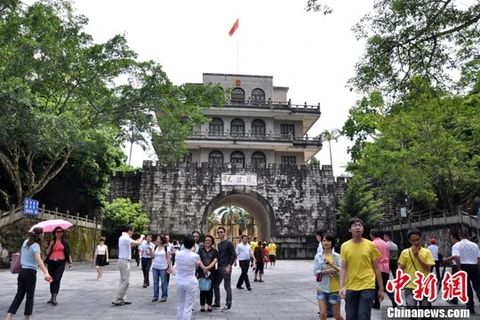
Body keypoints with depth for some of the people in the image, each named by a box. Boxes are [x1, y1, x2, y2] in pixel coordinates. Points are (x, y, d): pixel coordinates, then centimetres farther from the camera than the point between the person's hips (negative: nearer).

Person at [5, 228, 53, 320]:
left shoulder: (26, 242, 6)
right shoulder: (36, 246, -16)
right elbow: (38, 260, -31)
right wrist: (46, 273, -42)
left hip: (21, 271, 7)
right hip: (30, 272, -7)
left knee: (19, 295, 9)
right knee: (30, 296, 6)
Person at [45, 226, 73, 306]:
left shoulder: (65, 242, 7)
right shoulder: (51, 242, 11)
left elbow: (68, 253, 7)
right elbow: (47, 253, 5)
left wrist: (71, 262, 0)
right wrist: (50, 245, -9)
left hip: (61, 262, -3)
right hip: (51, 262, 3)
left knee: (57, 279, -14)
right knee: (52, 280, 10)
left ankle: (54, 298, -15)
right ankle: (52, 297, 23)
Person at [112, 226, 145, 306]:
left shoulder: (123, 237, 13)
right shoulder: (125, 238, -19)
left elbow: (132, 244, 23)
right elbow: (137, 243, -25)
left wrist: (140, 239, 19)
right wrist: (142, 237, -7)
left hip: (123, 261, 11)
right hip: (124, 261, -11)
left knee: (123, 281, 13)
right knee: (126, 281, -7)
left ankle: (123, 299, 17)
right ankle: (117, 300, -4)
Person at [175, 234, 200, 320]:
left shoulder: (178, 254, -6)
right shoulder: (195, 256, -15)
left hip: (179, 282, 4)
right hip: (190, 283, -4)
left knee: (180, 306, 17)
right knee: (188, 307, 3)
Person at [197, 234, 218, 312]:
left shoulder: (214, 251, 7)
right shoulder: (200, 249, 6)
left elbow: (215, 260, -4)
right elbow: (198, 260, -3)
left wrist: (208, 267, -18)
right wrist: (204, 268, -16)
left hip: (211, 272, 0)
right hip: (202, 271, 0)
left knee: (210, 289, 3)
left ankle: (209, 305, 13)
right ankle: (202, 305, 10)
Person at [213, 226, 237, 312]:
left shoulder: (229, 243, -8)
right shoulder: (219, 244, 14)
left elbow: (234, 255, -12)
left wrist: (229, 266, -17)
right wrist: (218, 266, 11)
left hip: (226, 268, -8)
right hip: (219, 268, 8)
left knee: (227, 286, -3)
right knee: (215, 285, 11)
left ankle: (228, 305, 6)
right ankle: (217, 303, 24)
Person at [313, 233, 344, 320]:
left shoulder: (337, 256, -3)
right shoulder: (318, 256, 0)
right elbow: (315, 272, -5)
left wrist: (332, 265, -23)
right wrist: (327, 271, -18)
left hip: (334, 289, -1)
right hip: (322, 288, 1)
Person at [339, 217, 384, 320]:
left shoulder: (371, 245, -1)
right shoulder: (345, 246, 1)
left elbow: (376, 268, 4)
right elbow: (343, 268, 0)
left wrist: (381, 289, 6)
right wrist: (342, 286, -11)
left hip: (367, 287, -2)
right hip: (350, 288, 2)